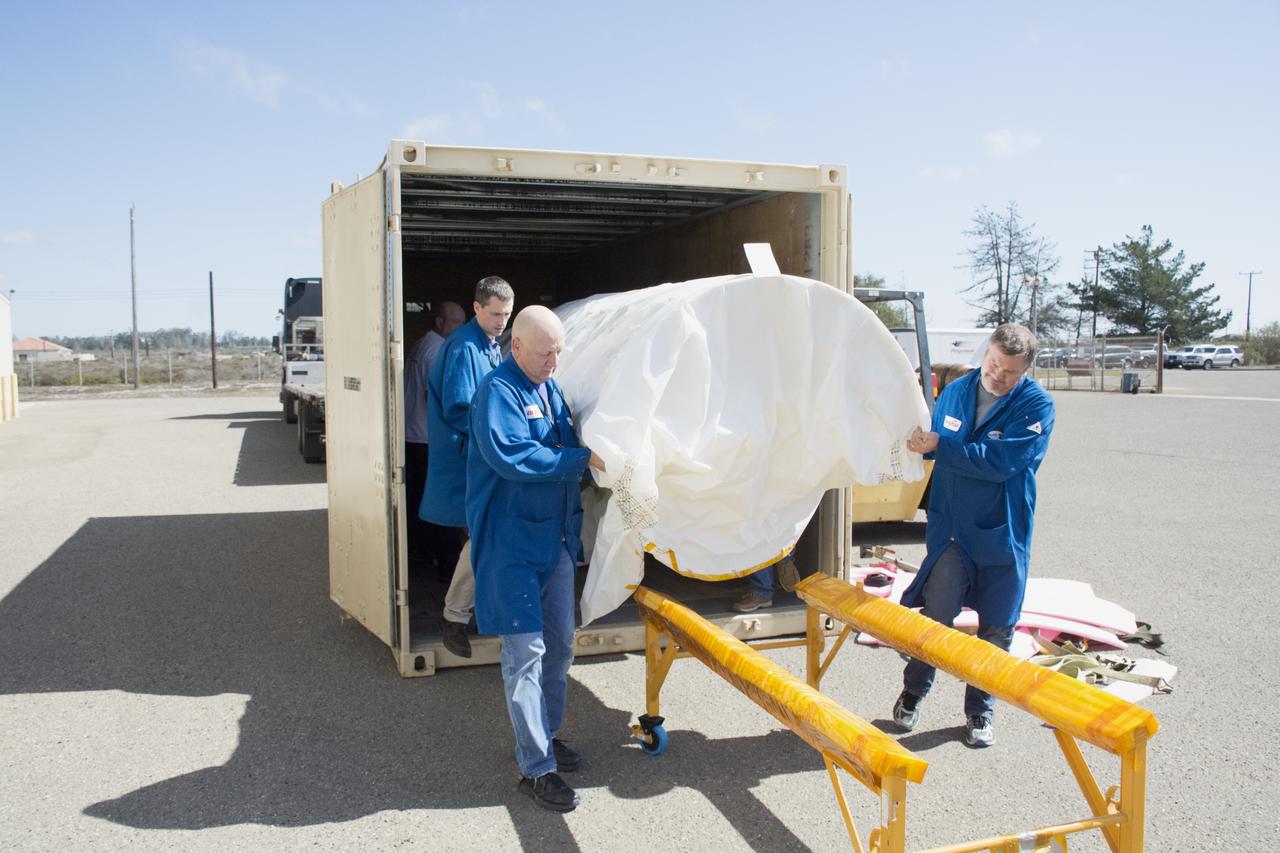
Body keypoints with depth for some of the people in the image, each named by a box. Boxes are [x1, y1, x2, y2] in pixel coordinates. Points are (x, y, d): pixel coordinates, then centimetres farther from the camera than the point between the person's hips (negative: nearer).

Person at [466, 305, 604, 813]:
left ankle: (545, 735, 34)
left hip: (556, 538, 9)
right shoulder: (498, 391, -14)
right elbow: (509, 455, -27)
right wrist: (583, 459, -26)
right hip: (512, 543, -9)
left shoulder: (553, 389, 13)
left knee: (559, 645, 16)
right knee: (526, 652, -5)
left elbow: (572, 443, 25)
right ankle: (536, 768, 4)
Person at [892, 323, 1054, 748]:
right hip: (951, 528, 2)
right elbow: (936, 443, 17)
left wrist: (939, 445, -28)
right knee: (935, 615, 0)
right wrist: (919, 442, -3)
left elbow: (1001, 462, -26)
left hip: (1003, 533, -2)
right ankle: (912, 694, 22)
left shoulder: (1036, 405, -13)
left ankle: (980, 712, 27)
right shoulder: (956, 391, 1)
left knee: (996, 628, 9)